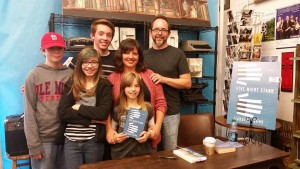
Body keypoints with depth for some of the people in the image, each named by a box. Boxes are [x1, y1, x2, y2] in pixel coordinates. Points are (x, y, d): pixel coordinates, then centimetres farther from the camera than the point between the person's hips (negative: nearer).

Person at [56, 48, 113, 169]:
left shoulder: (105, 86, -2)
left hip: (94, 141, -1)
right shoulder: (71, 85, 3)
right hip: (71, 141, 1)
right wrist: (91, 119, -15)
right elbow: (62, 113, -9)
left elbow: (103, 113, -15)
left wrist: (79, 107, -10)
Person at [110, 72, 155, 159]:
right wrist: (114, 138, -11)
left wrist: (148, 134, -9)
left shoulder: (147, 108, -2)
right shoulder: (117, 110, -2)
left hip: (143, 153, 1)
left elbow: (152, 127, 10)